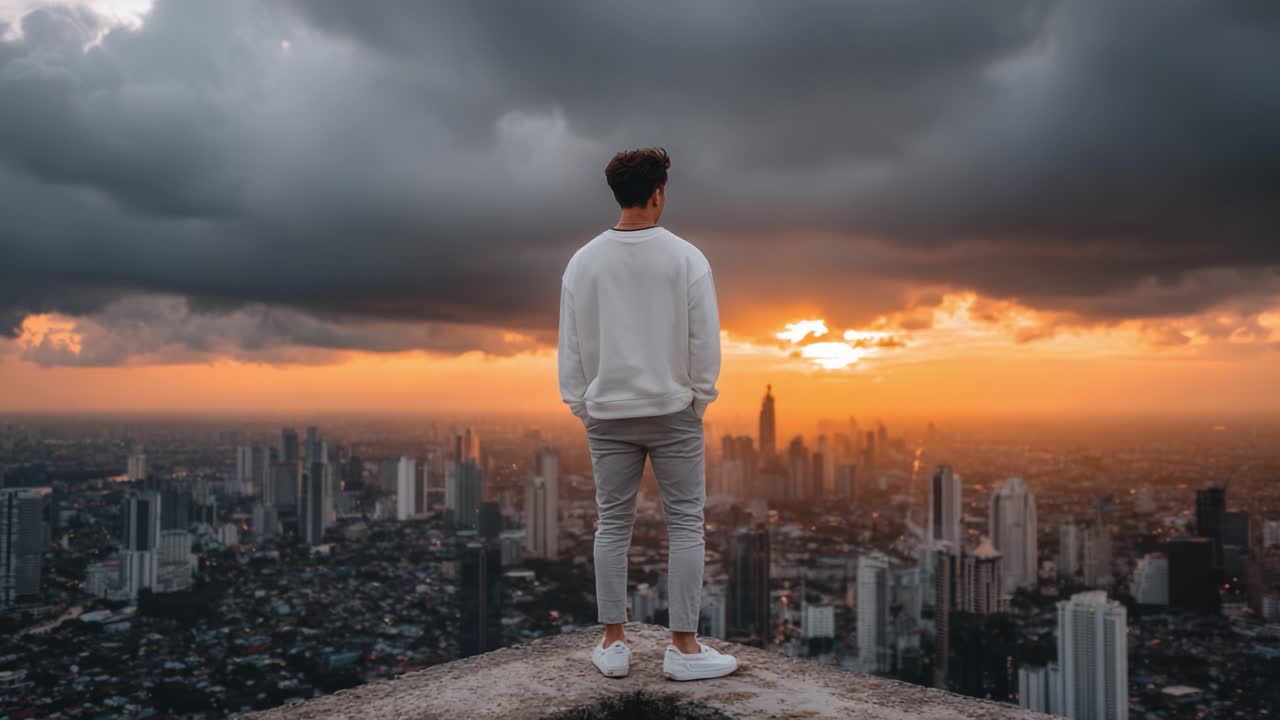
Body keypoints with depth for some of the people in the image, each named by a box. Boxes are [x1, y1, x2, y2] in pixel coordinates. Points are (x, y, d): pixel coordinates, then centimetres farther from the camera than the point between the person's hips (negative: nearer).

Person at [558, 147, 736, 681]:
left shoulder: (584, 261, -1)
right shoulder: (686, 258, -8)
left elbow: (571, 343, 2)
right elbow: (705, 340, -6)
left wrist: (579, 403, 12)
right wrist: (700, 398, 6)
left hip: (608, 414, 3)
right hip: (673, 411, -2)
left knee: (612, 524, 10)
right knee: (685, 523, 5)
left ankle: (613, 644, 14)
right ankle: (684, 647, 7)